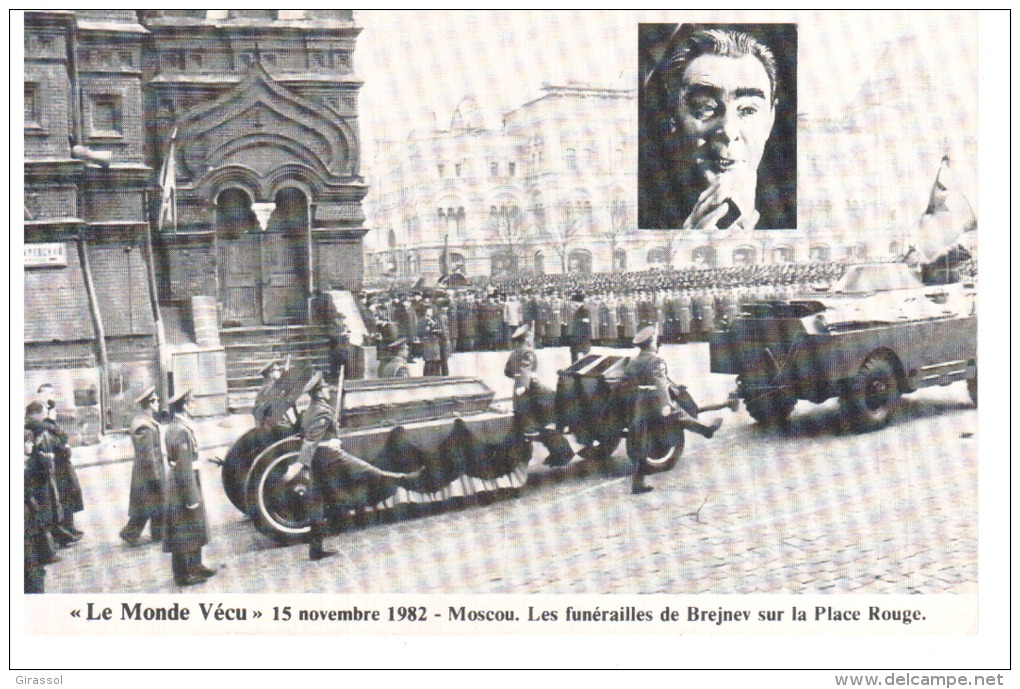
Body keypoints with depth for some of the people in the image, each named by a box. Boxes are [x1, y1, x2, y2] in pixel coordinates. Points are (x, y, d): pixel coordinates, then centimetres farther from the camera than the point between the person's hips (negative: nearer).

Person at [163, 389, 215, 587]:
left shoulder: (173, 427, 10)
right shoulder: (181, 431, -22)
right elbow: (184, 466, -24)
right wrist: (192, 498, -21)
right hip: (183, 484, -10)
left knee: (195, 526, 20)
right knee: (183, 530, 0)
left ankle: (195, 565, 32)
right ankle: (182, 574, 10)